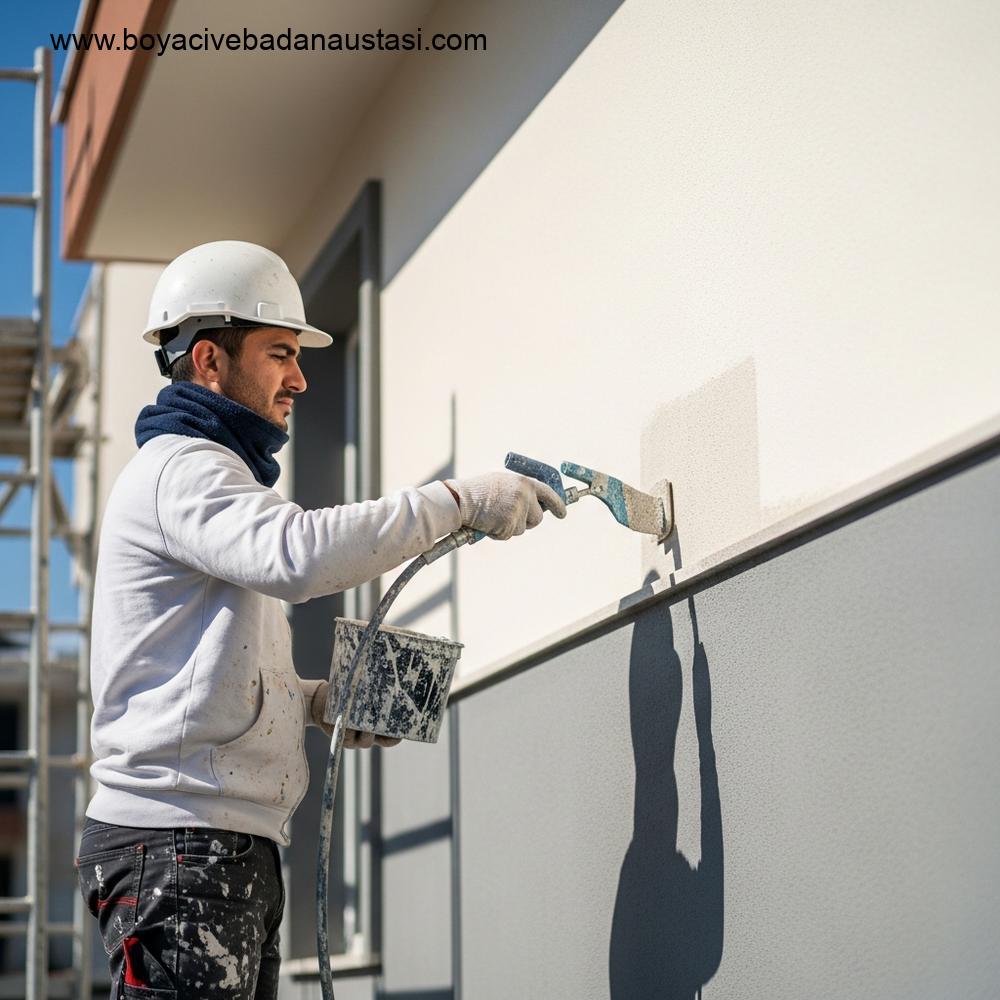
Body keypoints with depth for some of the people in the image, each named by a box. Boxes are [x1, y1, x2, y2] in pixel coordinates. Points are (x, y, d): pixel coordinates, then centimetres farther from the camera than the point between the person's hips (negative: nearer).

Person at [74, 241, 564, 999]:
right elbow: (296, 553, -29)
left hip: (235, 846, 11)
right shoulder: (181, 468, -8)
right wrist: (459, 501, -25)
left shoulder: (209, 471, 25)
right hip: (179, 844, -11)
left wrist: (316, 698, 11)